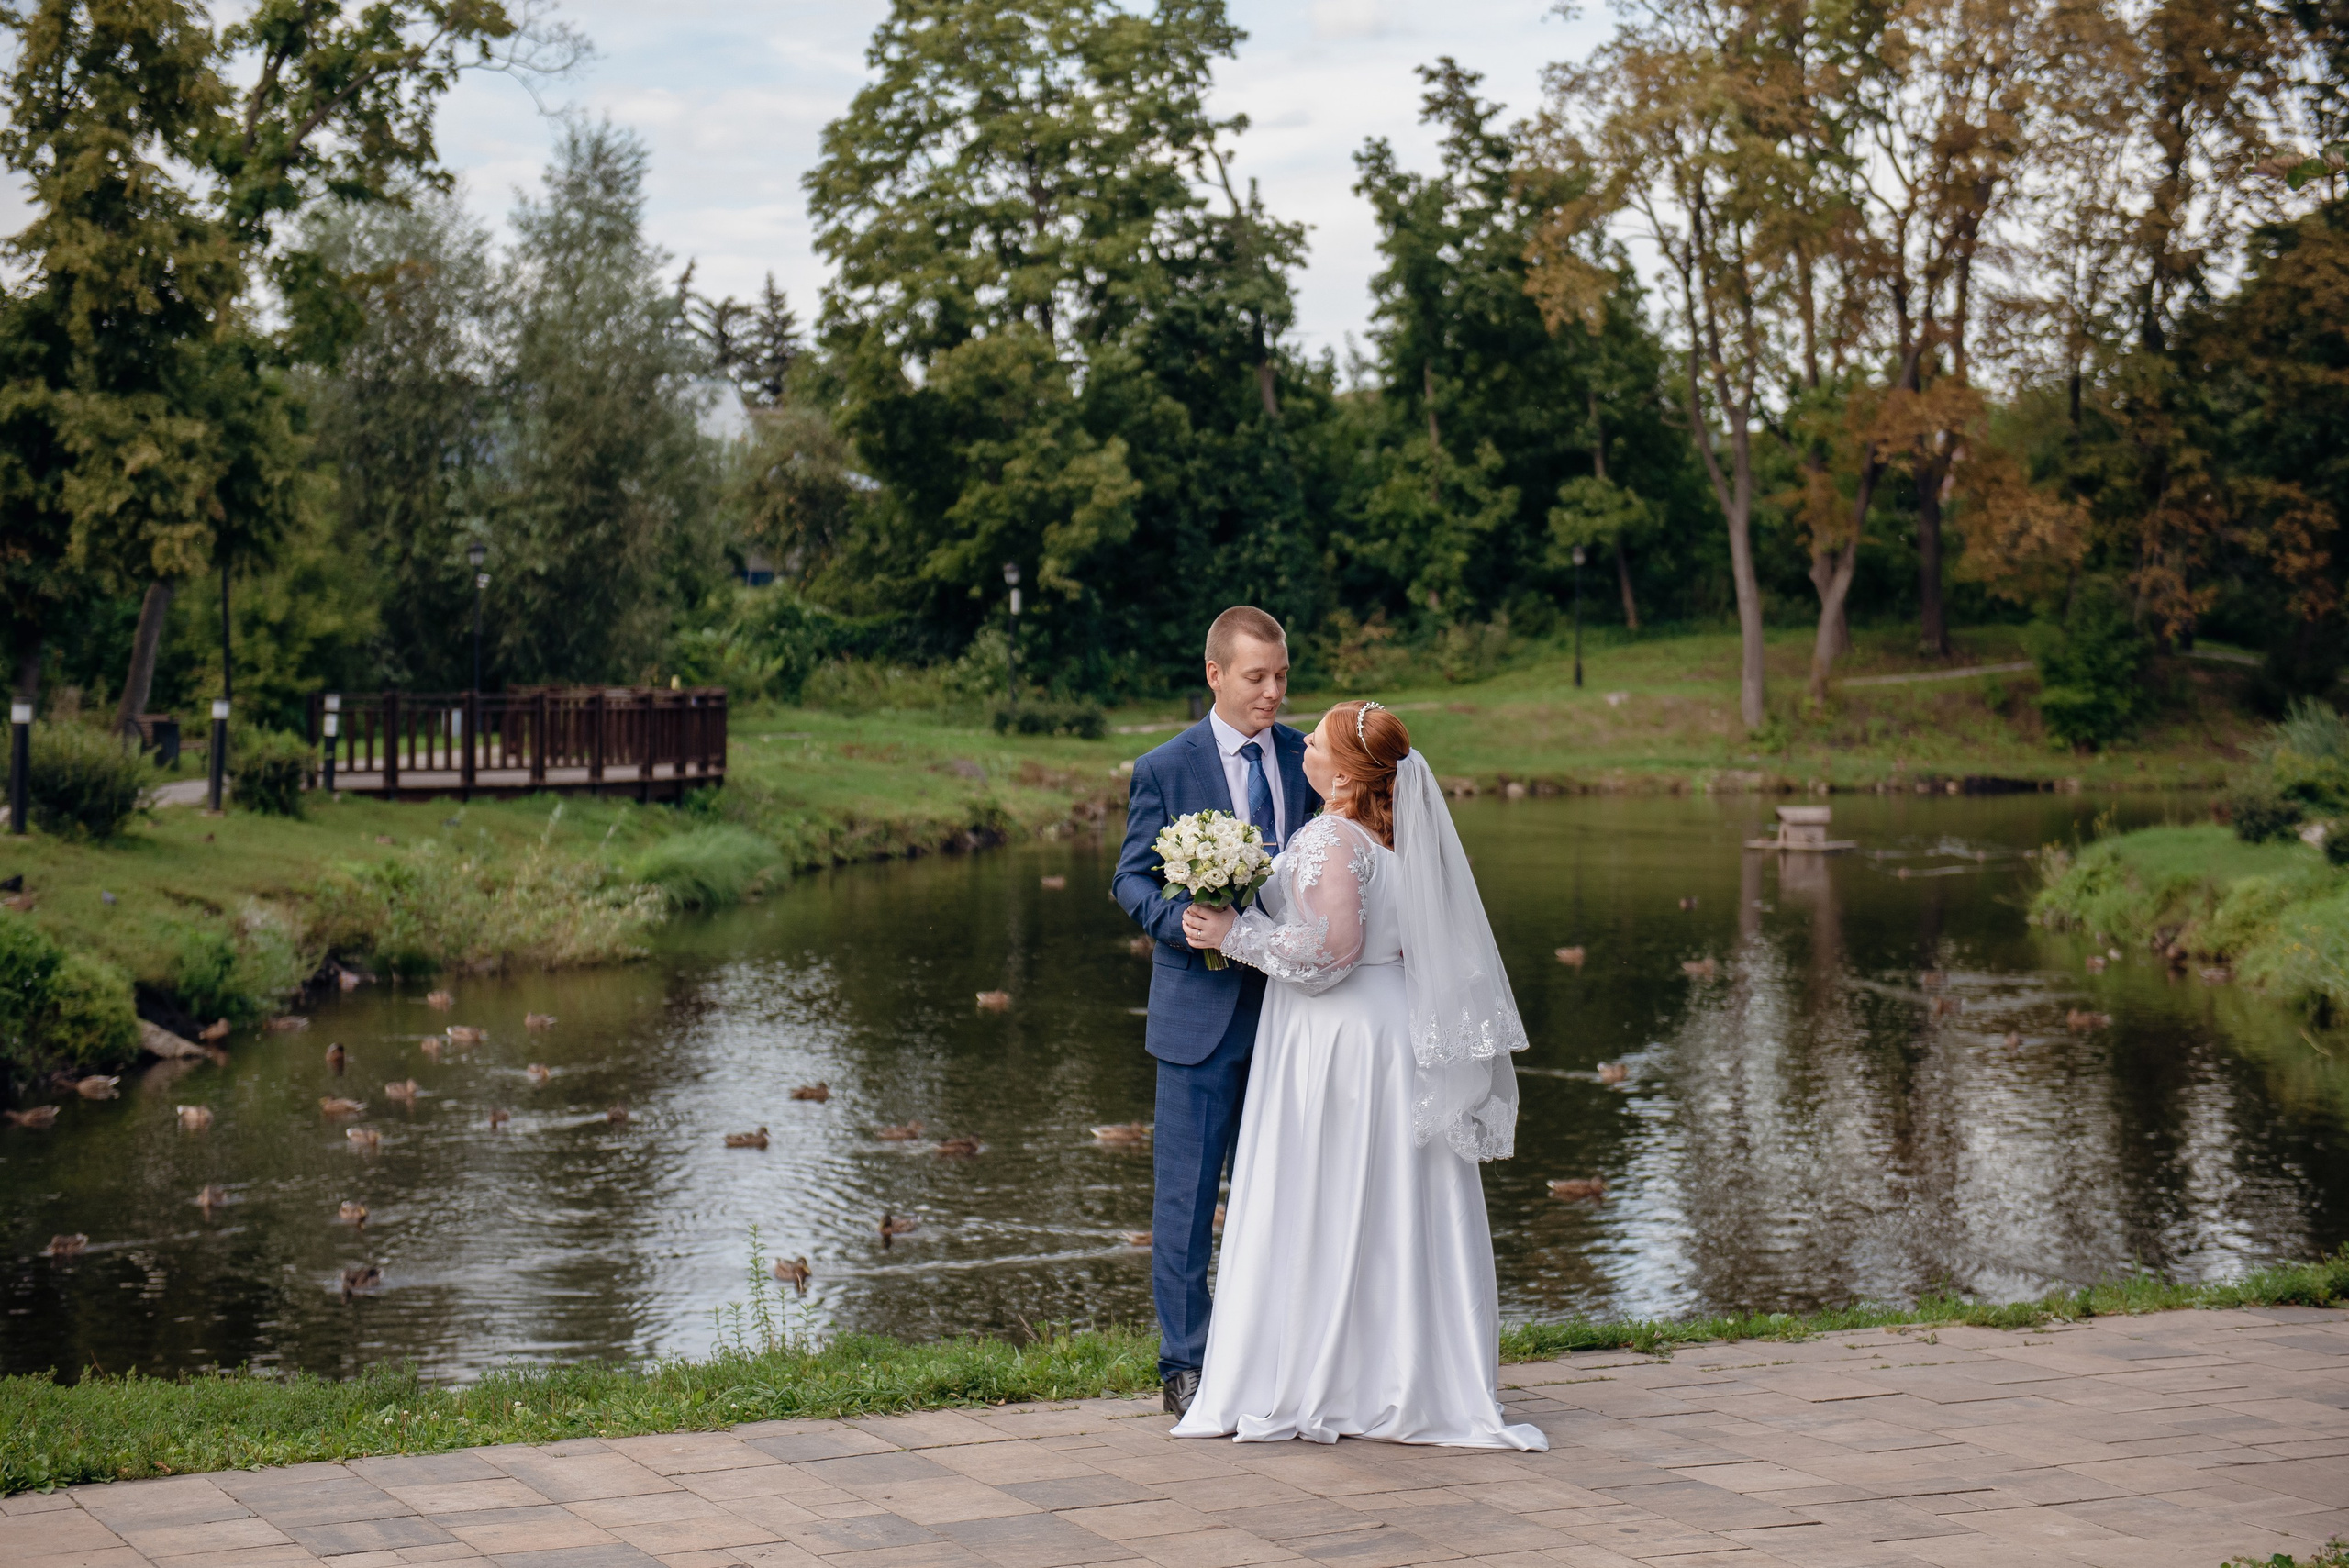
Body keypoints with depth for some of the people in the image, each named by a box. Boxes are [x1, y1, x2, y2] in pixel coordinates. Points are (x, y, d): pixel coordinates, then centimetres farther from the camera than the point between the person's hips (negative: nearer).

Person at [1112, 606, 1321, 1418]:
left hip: (1290, 1002, 4)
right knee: (1188, 1192, 1)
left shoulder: (1304, 759, 7)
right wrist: (1187, 922, -22)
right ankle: (1185, 1364, 10)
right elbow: (1131, 879, -3)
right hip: (1203, 1008, -4)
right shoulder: (1165, 769, -4)